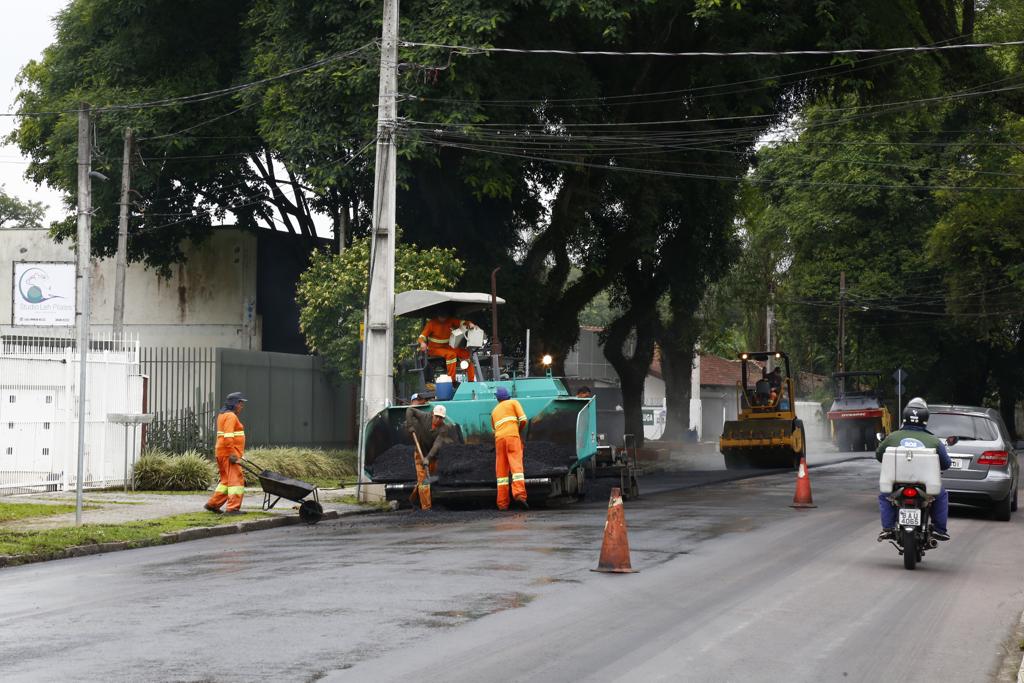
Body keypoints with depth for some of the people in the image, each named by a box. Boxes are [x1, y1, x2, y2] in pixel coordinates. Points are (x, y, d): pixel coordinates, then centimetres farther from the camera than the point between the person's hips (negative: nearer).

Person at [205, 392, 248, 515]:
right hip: (229, 454, -10)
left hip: (222, 453, 10)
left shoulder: (223, 415, 20)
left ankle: (212, 504, 20)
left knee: (226, 480, 17)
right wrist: (232, 454, -23)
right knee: (236, 479, -10)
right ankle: (233, 508, -14)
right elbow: (228, 437, -22)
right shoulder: (231, 416, -12)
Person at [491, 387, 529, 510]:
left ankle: (502, 504, -2)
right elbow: (523, 420, 3)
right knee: (516, 466, -14)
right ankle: (519, 495, -35)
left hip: (499, 439, 4)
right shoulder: (513, 402, 15)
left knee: (501, 471, 4)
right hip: (512, 436, -4)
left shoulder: (494, 411, 28)